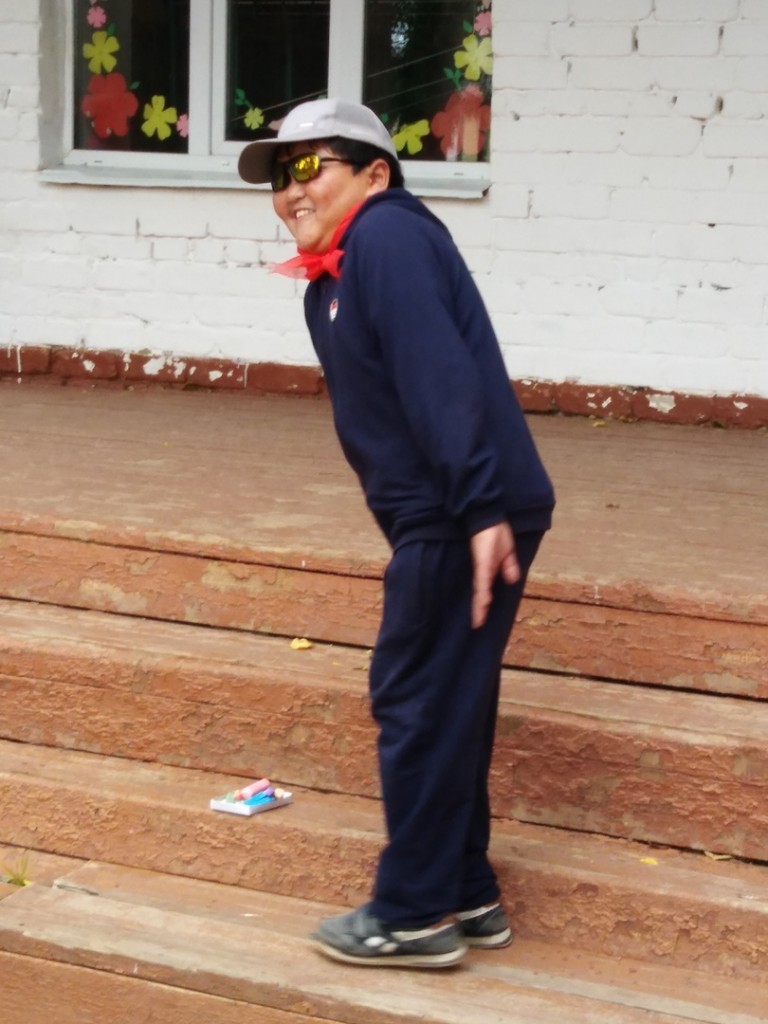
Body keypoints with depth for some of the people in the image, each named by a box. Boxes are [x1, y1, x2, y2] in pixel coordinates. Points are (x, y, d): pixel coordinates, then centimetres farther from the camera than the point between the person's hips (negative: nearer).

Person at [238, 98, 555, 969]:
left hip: (461, 520, -10)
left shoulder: (387, 236, -12)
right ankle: (465, 895, 27)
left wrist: (481, 506, -29)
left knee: (417, 706, -2)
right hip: (445, 517, 10)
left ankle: (414, 914, 9)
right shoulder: (335, 277, 19)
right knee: (445, 707, 16)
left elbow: (441, 375, -22)